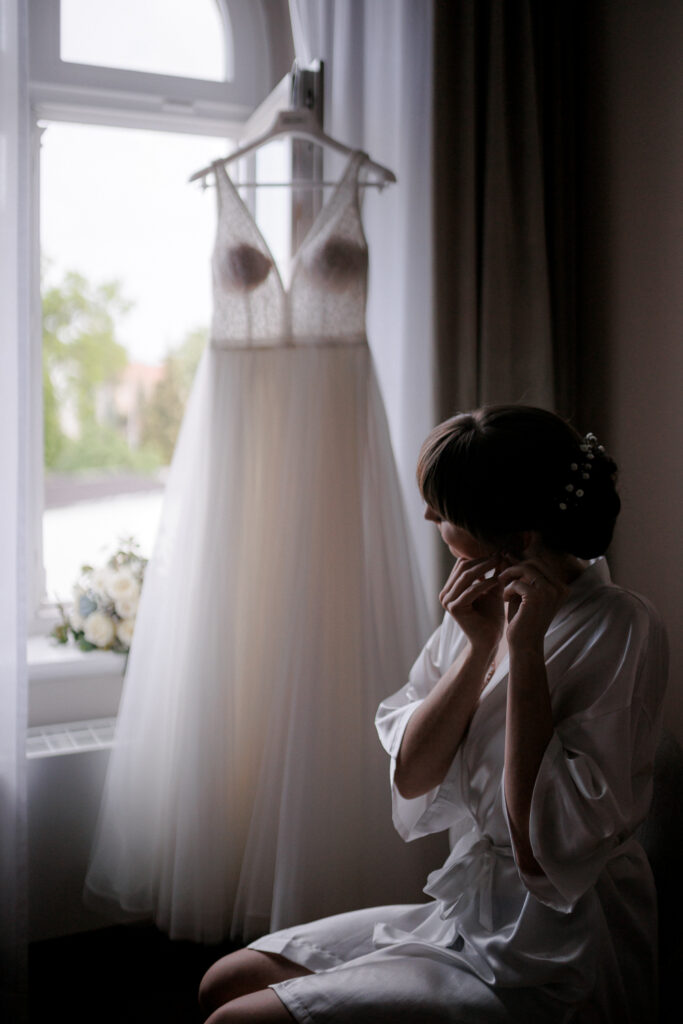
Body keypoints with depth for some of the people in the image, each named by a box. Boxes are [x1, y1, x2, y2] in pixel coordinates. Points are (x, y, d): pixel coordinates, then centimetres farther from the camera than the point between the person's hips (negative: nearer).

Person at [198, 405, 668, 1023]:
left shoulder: (620, 629, -20)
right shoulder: (483, 605, 3)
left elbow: (542, 848, -26)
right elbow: (411, 776, -1)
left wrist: (525, 648, -26)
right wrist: (479, 647, -14)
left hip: (556, 972, -7)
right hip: (466, 916, 8)